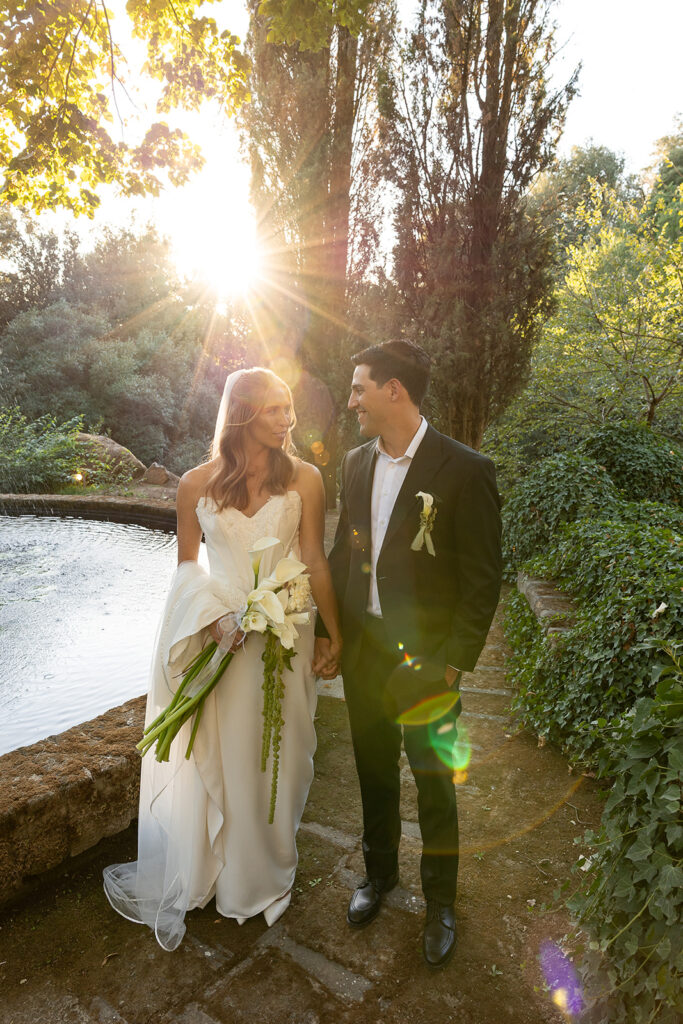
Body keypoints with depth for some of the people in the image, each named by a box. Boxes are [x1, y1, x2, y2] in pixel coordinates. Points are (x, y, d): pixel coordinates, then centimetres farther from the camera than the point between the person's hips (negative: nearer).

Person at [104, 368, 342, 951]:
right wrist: (207, 613, -10)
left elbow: (315, 562, -4)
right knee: (208, 758, 13)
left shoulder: (304, 480, -7)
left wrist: (334, 636, -2)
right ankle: (183, 878, 37)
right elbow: (187, 562, 5)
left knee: (274, 759, 15)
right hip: (220, 637, 0)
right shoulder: (197, 485, -5)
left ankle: (264, 875, 40)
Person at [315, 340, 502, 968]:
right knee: (374, 773, 21)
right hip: (363, 651, 5)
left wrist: (454, 664, -15)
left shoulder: (465, 471, -16)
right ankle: (380, 872, 47)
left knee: (434, 784, 14)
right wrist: (326, 630, 9)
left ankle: (440, 902, 39)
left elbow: (483, 580, -13)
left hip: (426, 658, -4)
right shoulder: (356, 464, 2)